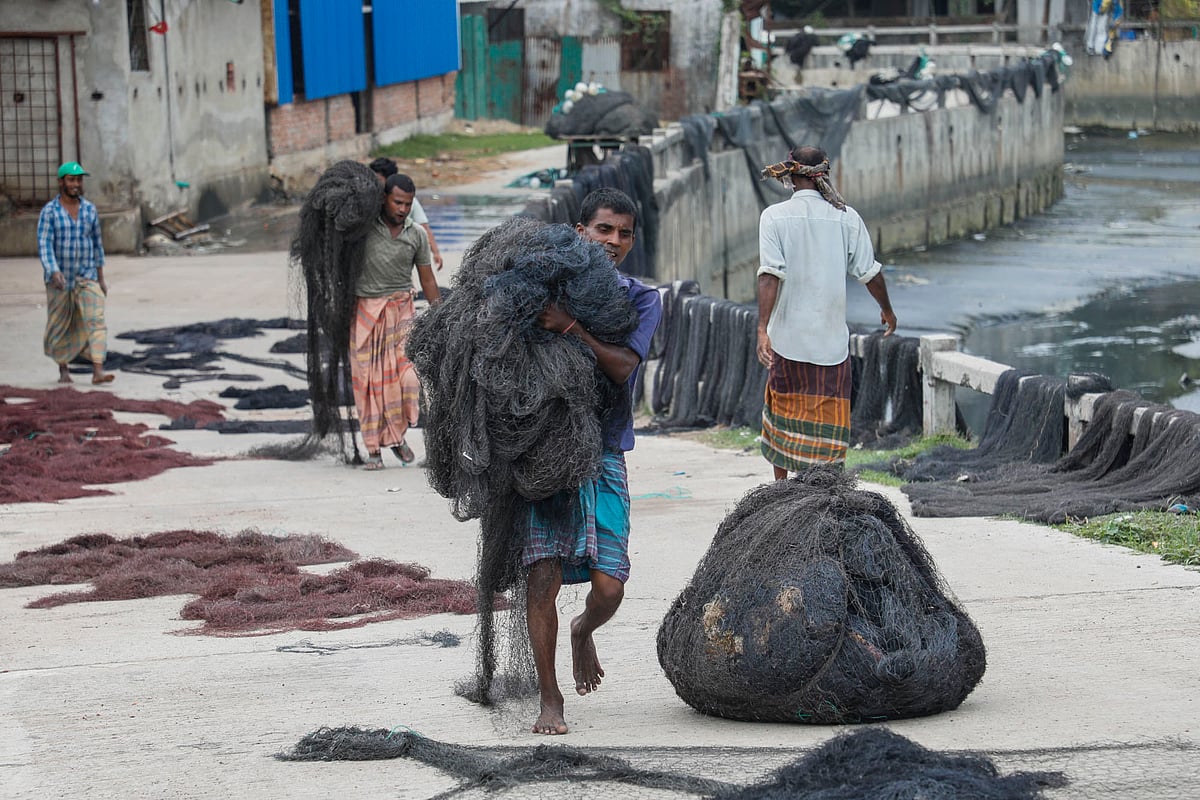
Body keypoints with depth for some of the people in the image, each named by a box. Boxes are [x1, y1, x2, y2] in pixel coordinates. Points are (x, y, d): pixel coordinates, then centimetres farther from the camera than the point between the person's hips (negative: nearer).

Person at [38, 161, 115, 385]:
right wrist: (54, 273, -33)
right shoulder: (49, 212, -9)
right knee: (60, 327, 8)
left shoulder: (89, 209, 2)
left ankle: (98, 371, -23)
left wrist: (101, 279, 12)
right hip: (58, 279, -2)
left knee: (96, 320, -15)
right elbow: (44, 247, -17)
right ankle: (63, 368, 30)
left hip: (86, 278, 2)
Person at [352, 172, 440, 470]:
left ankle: (397, 435, 10)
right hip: (364, 309, -1)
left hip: (400, 308, 1)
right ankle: (373, 450, 4)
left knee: (404, 375, -12)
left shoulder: (416, 235, 2)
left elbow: (427, 280, 10)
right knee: (368, 378, -2)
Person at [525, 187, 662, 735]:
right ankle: (550, 701, 3)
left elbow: (623, 367, -9)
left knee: (609, 587, -5)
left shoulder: (641, 299, 7)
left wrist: (570, 327, -20)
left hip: (603, 451, 1)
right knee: (544, 575, -11)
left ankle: (583, 631, 33)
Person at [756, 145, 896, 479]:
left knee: (783, 414, 16)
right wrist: (887, 310, 21)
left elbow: (770, 275, -16)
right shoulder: (846, 217, -1)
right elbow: (870, 273, 3)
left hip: (786, 336, 0)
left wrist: (763, 328, -21)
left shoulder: (774, 216, -6)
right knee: (828, 418, 3)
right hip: (831, 337, 0)